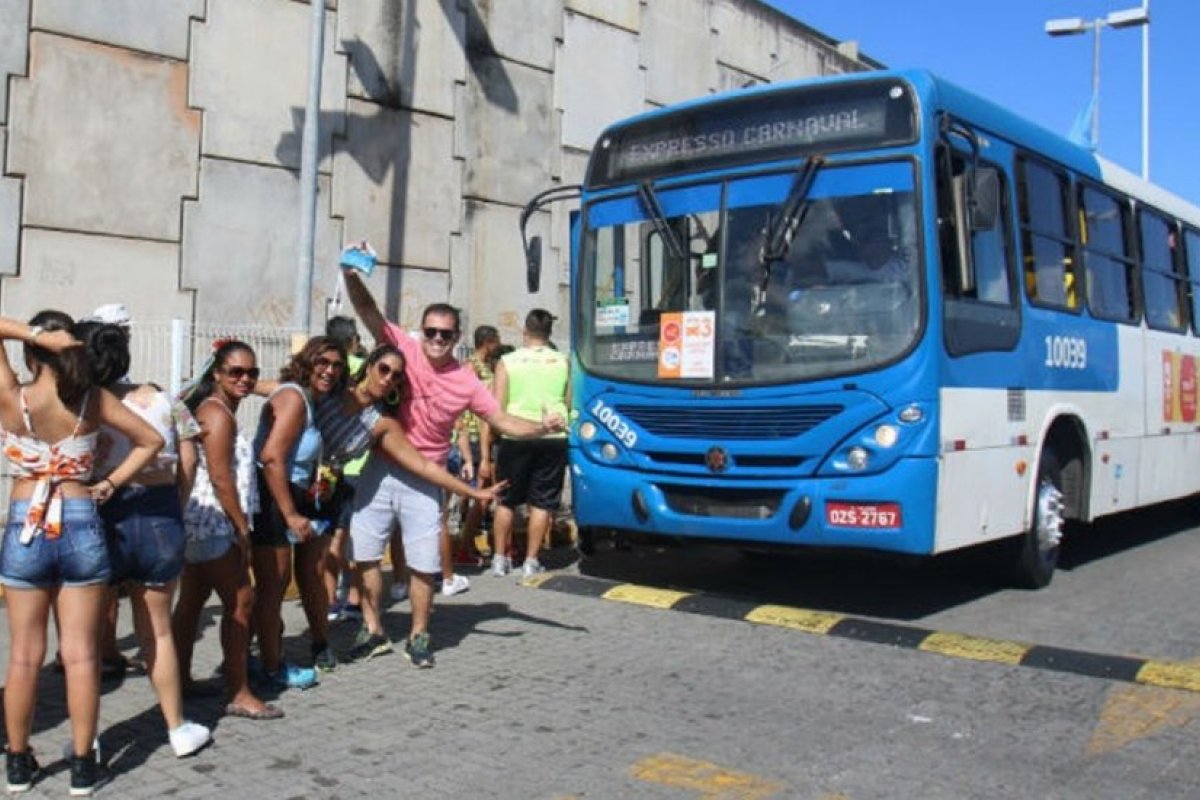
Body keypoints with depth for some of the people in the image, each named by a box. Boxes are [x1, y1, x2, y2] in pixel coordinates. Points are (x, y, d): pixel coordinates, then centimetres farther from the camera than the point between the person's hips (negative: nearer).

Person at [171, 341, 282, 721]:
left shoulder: (212, 408, 14)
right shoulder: (218, 413, -15)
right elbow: (220, 479, -20)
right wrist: (242, 528, -15)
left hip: (199, 523, 10)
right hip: (213, 522, -10)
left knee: (192, 599, 16)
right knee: (241, 601, -7)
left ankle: (181, 679, 27)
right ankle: (239, 694, -2)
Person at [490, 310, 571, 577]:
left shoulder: (508, 362, -4)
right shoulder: (562, 362, 2)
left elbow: (497, 408, -6)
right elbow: (569, 403, 5)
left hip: (516, 437, -1)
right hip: (553, 437, 1)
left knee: (506, 501, 13)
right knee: (542, 503, 8)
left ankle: (500, 559, 17)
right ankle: (531, 561, 10)